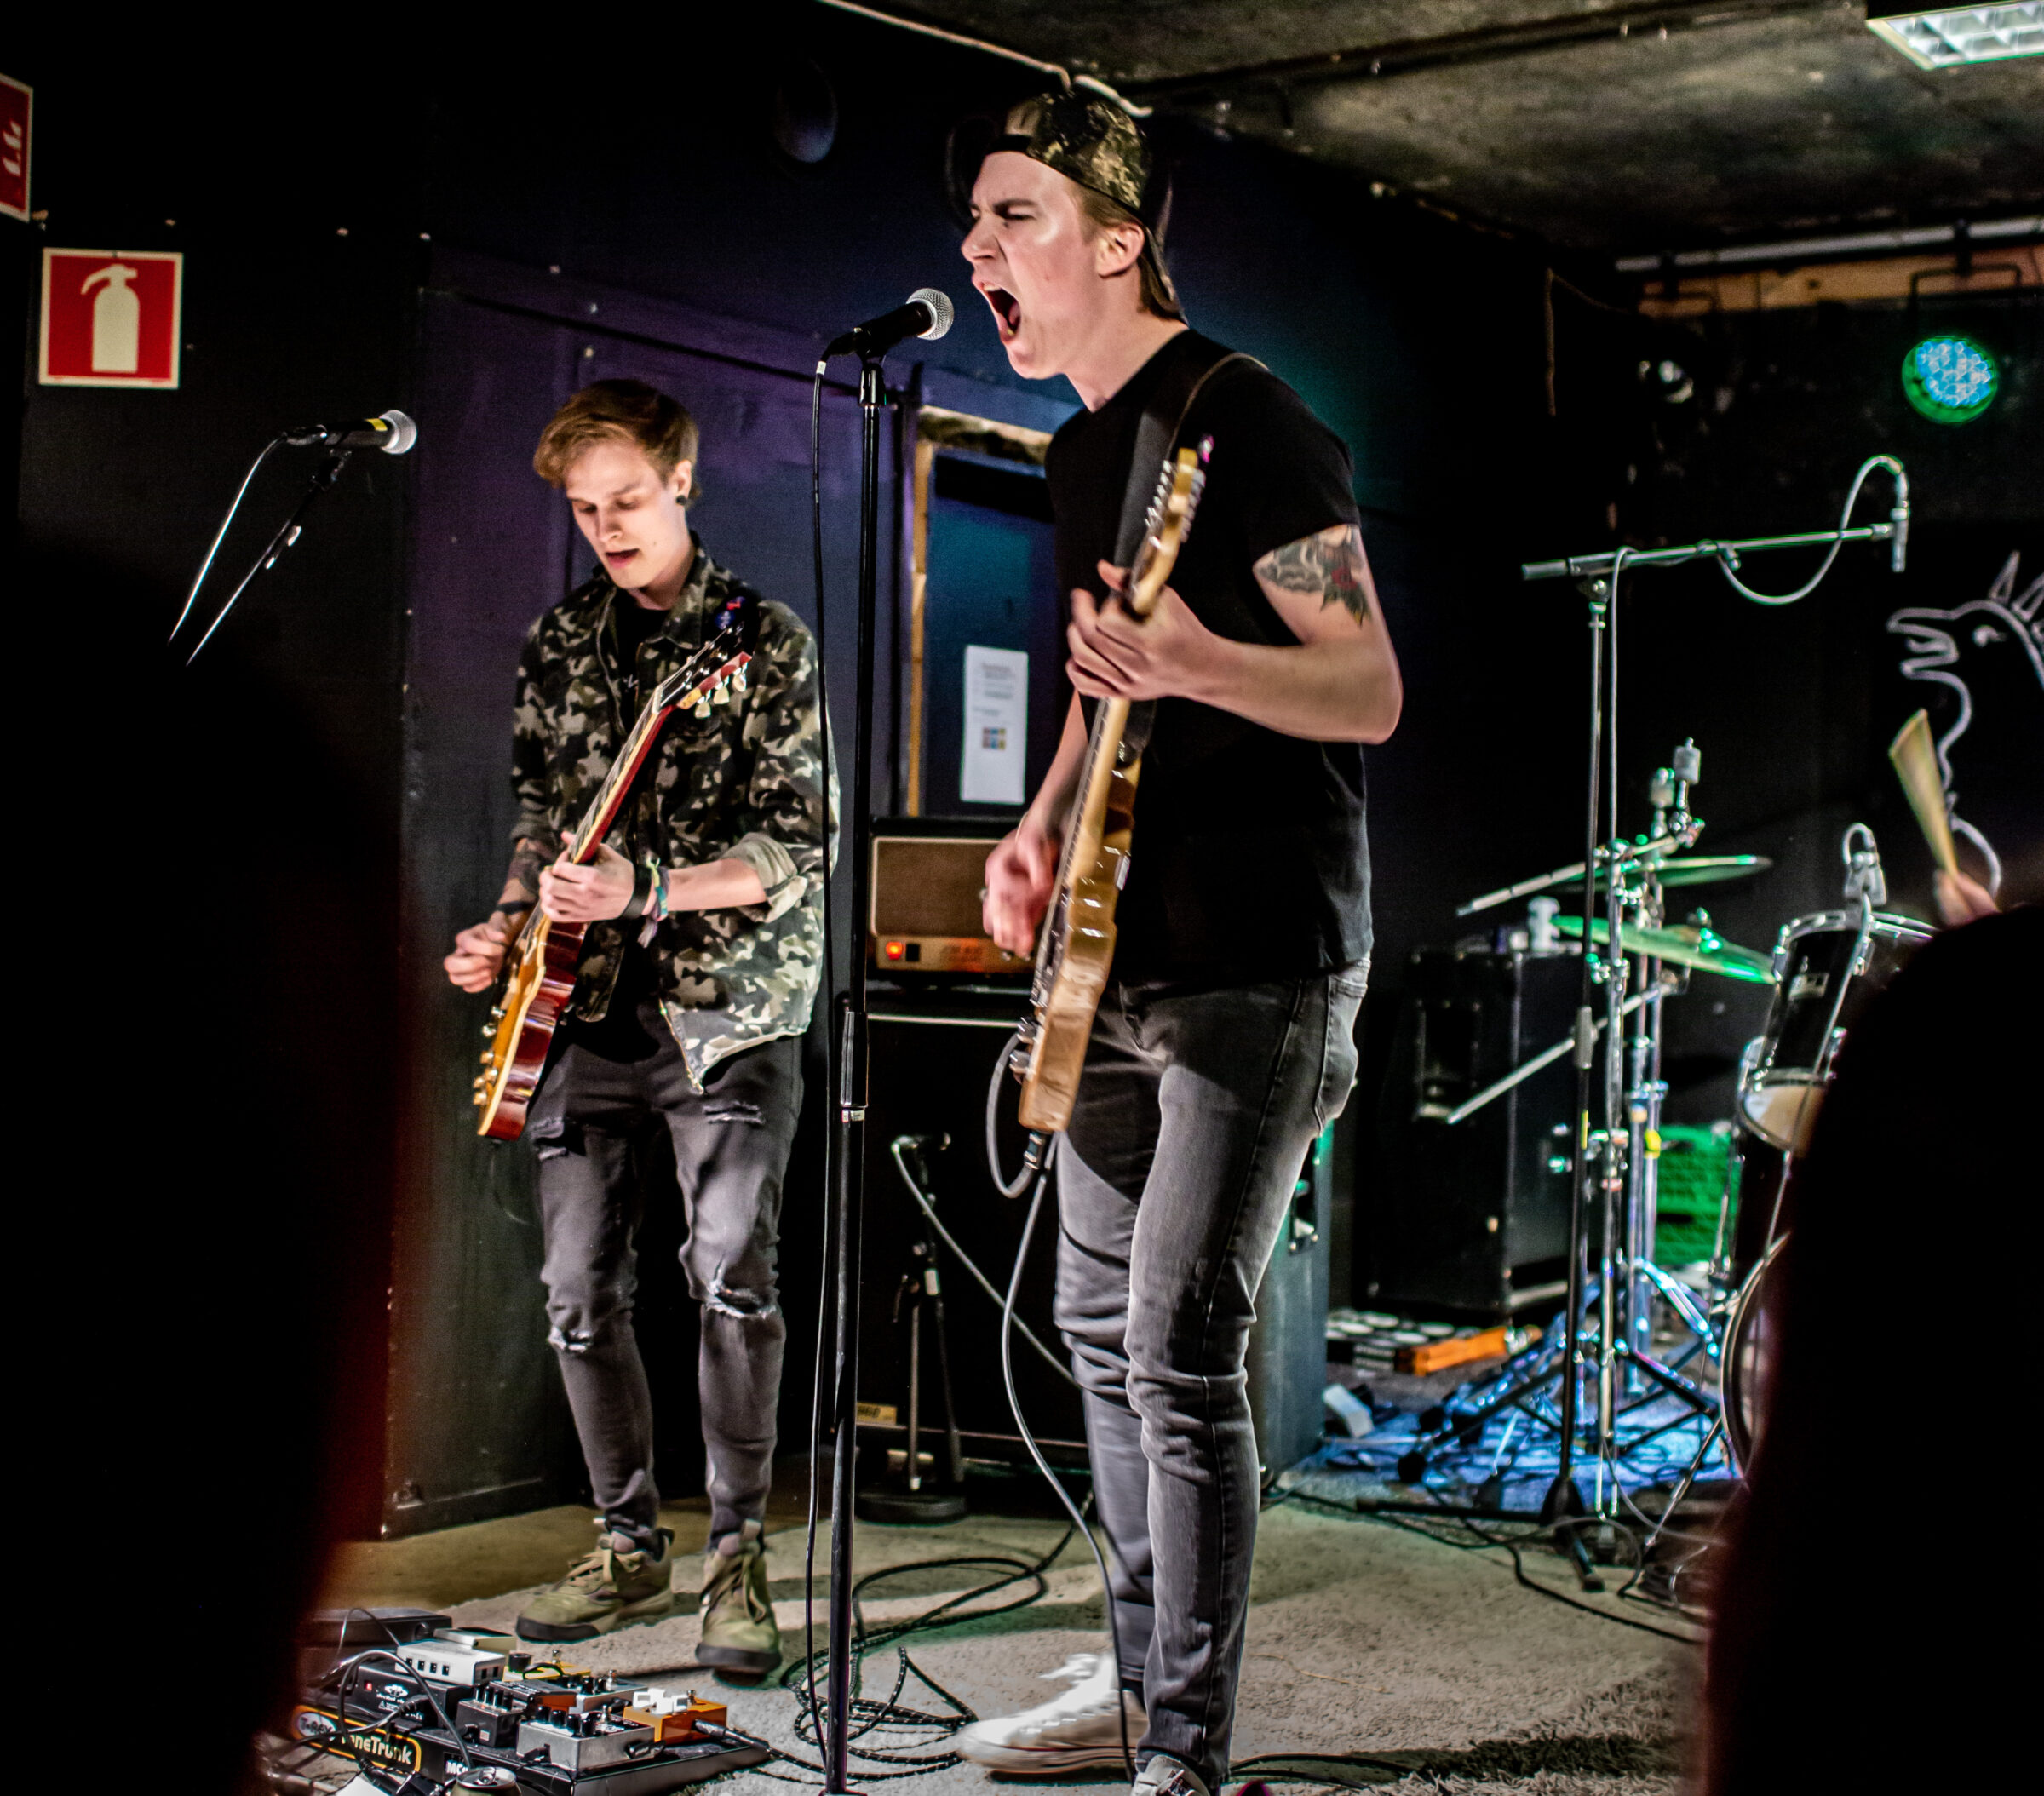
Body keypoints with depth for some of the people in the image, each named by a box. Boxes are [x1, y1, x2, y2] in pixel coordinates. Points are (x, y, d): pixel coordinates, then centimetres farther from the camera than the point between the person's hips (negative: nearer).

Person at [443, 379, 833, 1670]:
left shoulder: (766, 640, -4)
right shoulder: (560, 644, 13)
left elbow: (801, 849, -11)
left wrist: (646, 893, -23)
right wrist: (512, 924, 3)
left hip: (728, 1007, -5)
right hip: (590, 1011, 5)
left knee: (733, 1267, -17)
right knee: (581, 1287, 5)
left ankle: (740, 1558, -3)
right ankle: (630, 1548, 20)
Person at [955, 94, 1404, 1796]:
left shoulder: (1243, 419, -12)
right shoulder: (1081, 449, 15)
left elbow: (1372, 693, -17)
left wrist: (1186, 661, -34)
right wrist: (1046, 824, 8)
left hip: (1254, 968, -9)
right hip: (1117, 961, 10)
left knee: (1179, 1354, -10)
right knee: (1101, 1332, 15)